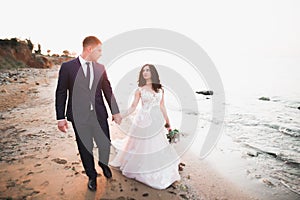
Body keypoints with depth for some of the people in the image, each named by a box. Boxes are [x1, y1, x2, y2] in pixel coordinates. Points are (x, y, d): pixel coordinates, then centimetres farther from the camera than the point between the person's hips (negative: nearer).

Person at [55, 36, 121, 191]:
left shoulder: (100, 68, 5)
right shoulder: (67, 67, -4)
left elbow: (108, 90, 8)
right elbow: (61, 93, -2)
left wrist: (115, 112, 6)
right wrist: (61, 118, -3)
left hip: (99, 114, 3)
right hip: (79, 116, -2)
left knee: (105, 144, 10)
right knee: (85, 149, 11)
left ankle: (103, 164, 45)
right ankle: (92, 176, 37)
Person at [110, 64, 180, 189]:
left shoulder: (160, 89, 7)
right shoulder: (140, 90, 1)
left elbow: (162, 107, 12)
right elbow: (133, 107, -1)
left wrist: (167, 121, 14)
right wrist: (121, 116, -12)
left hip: (157, 121, 2)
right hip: (143, 121, -2)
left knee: (158, 146, 9)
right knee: (142, 146, 7)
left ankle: (162, 173, 27)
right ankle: (140, 171, 31)